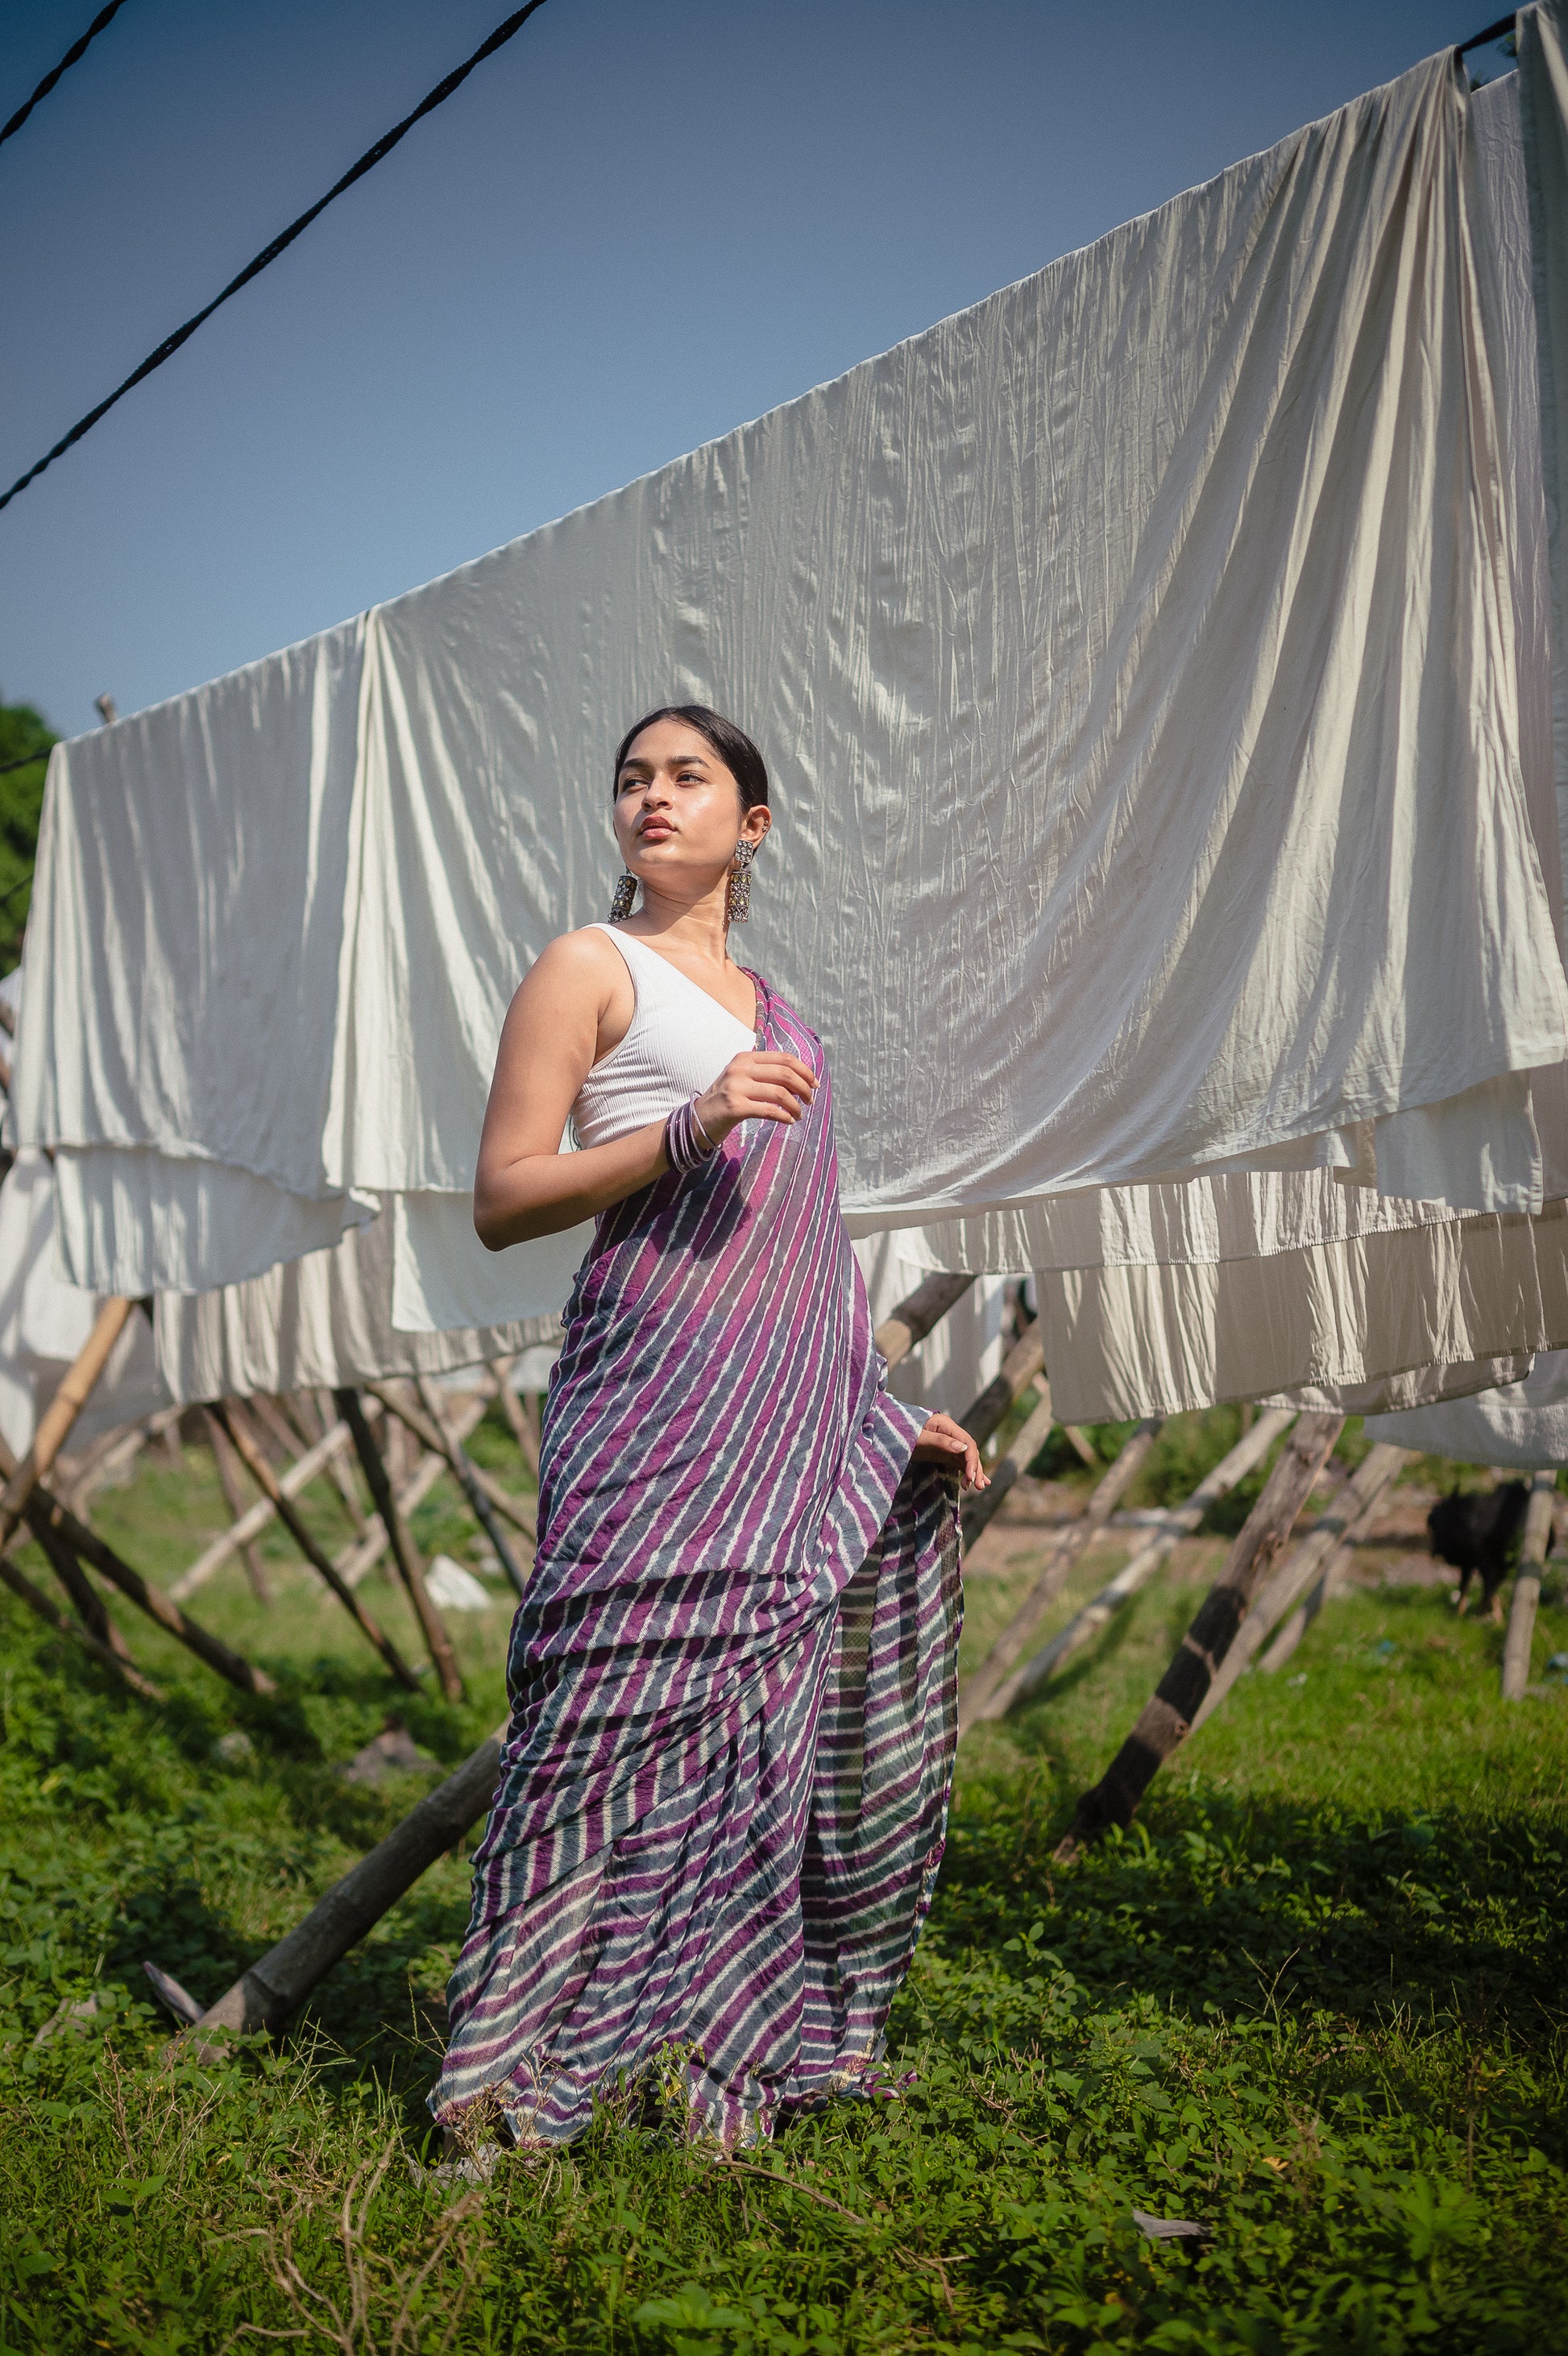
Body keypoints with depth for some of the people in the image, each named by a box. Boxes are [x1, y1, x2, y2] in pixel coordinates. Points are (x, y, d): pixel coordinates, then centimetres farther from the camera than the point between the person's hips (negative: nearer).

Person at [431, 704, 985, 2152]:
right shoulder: (591, 967, 3)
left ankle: (764, 2033, 19)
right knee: (641, 1701, -9)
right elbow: (501, 1201, -6)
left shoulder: (767, 1000, 22)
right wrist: (693, 1121, -17)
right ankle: (529, 2061, 2)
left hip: (798, 1408, 7)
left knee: (784, 1703, 6)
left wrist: (888, 1409, 21)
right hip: (660, 1396, -6)